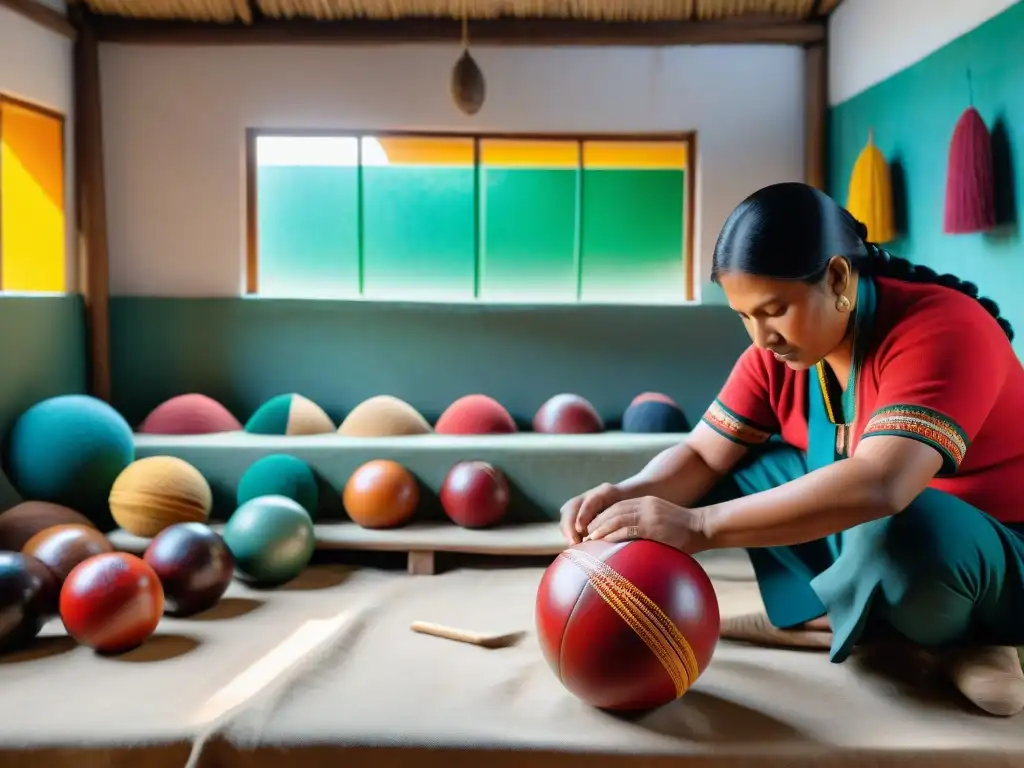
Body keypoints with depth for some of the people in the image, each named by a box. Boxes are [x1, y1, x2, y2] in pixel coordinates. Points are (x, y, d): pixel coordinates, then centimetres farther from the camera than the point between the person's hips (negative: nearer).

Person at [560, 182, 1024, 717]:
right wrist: (624, 495, -28)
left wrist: (698, 526, -45)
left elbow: (879, 486, -42)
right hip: (867, 540, 7)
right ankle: (882, 626, -9)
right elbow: (702, 456, -6)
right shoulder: (776, 354, -6)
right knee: (729, 471, -6)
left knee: (901, 528, -40)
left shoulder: (941, 329, -27)